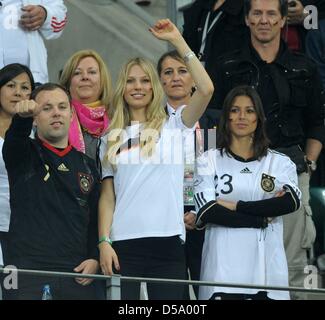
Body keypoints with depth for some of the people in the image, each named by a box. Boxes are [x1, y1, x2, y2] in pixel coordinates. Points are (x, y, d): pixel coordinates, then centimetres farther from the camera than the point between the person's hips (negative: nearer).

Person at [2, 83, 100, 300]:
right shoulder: (22, 156, 8)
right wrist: (23, 116, -39)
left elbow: (97, 218, 18)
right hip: (27, 272, -3)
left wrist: (95, 258, 1)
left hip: (76, 274, 3)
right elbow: (15, 137, -16)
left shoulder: (87, 165, 18)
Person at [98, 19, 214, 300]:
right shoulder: (113, 139, 15)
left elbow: (206, 89, -8)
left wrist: (177, 40, -4)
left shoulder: (173, 126, 8)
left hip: (167, 240, -1)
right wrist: (104, 242, -1)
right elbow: (107, 197, 11)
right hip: (124, 243, 1)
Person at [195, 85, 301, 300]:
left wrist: (235, 206, -9)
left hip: (267, 269, 1)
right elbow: (207, 210, -6)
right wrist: (263, 219, -7)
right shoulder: (209, 160, 5)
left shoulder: (280, 162, 10)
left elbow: (292, 202, -8)